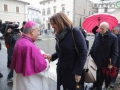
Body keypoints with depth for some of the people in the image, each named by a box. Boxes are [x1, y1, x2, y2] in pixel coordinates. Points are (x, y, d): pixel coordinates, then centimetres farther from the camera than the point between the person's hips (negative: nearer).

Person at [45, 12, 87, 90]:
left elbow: (83, 53, -17)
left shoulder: (75, 32, -14)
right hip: (62, 70, 6)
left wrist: (78, 72, -18)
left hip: (73, 71, -6)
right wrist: (51, 56, 1)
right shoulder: (59, 35, 7)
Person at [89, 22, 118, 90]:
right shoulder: (97, 35, 1)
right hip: (95, 60, 4)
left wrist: (112, 63, -12)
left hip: (104, 62, -3)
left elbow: (115, 52, -9)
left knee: (101, 76, 13)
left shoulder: (113, 37, -12)